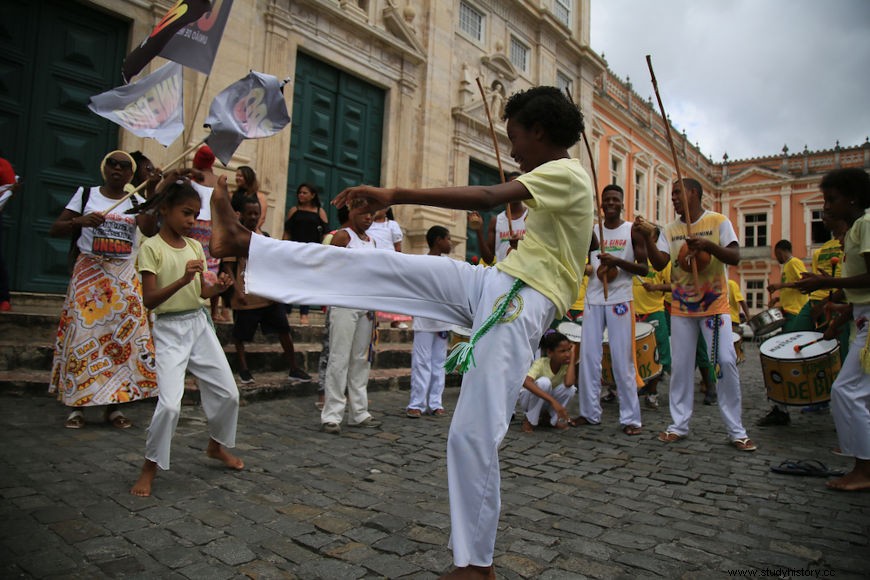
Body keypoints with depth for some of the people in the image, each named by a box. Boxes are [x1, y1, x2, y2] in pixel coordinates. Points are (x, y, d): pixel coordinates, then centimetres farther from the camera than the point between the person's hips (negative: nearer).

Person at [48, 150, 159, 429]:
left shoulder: (135, 201, 8)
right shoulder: (86, 194, 6)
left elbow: (150, 230, -10)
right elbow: (54, 230, 3)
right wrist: (79, 221, -16)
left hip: (124, 278, 1)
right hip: (88, 274, -1)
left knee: (123, 337, -3)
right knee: (82, 336, -5)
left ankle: (112, 405, 6)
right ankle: (76, 404, 4)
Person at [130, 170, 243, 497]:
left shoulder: (195, 246, 8)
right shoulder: (152, 247, -9)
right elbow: (149, 300, -16)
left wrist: (219, 287, -9)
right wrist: (182, 280, -30)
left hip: (199, 324, 6)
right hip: (169, 329, -6)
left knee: (228, 393, 9)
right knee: (170, 403, -17)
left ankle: (217, 446, 35)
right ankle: (149, 469, 7)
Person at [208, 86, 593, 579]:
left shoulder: (568, 174, -8)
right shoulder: (557, 181, 22)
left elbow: (487, 198, -24)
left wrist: (396, 195, -29)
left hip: (522, 303, -9)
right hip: (495, 285, 9)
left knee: (475, 432, -9)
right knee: (376, 267, -3)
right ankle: (246, 245, -1)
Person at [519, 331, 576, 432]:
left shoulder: (566, 365, -17)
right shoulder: (541, 363, -28)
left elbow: (569, 383, -38)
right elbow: (526, 382, -48)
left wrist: (572, 356, -31)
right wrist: (552, 400, -54)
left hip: (547, 401, 4)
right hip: (530, 398, -4)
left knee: (571, 388, -26)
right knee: (544, 382, -36)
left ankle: (555, 419, -2)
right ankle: (529, 420, -17)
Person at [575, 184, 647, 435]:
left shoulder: (632, 231, 3)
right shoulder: (592, 231, 11)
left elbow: (644, 268, -3)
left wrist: (617, 260, -17)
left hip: (620, 301, -3)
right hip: (593, 300, 3)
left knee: (622, 360, -3)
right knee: (588, 356, 3)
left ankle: (631, 418, 5)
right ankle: (590, 412, 13)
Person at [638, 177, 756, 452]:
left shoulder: (718, 221, -1)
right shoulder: (671, 229, 8)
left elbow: (735, 257, -10)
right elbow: (659, 263, -2)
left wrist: (708, 245, -26)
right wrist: (647, 238, -16)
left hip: (714, 305, -3)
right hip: (681, 307, 3)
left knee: (726, 362, -8)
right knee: (680, 366, 4)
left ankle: (736, 430, 5)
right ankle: (679, 425, 14)